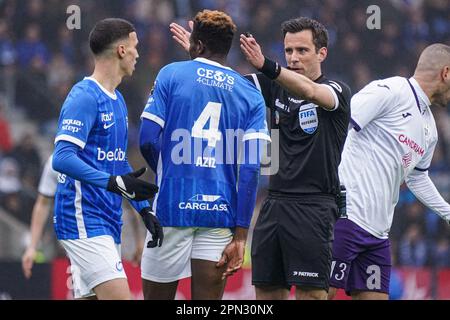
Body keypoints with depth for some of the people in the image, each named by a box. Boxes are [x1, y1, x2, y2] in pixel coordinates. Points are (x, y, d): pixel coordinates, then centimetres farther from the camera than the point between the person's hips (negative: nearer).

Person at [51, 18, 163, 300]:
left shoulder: (117, 100, 18)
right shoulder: (85, 96, -12)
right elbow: (62, 158, -21)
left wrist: (144, 209, 19)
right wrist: (113, 183, -27)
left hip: (108, 221, 10)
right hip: (84, 221, -10)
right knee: (118, 296, -20)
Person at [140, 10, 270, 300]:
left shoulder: (171, 74, 2)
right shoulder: (250, 95, 8)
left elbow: (148, 141, -4)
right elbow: (251, 169, -1)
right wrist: (240, 235, -2)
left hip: (172, 209, -2)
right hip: (220, 211, 2)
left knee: (157, 295, 8)